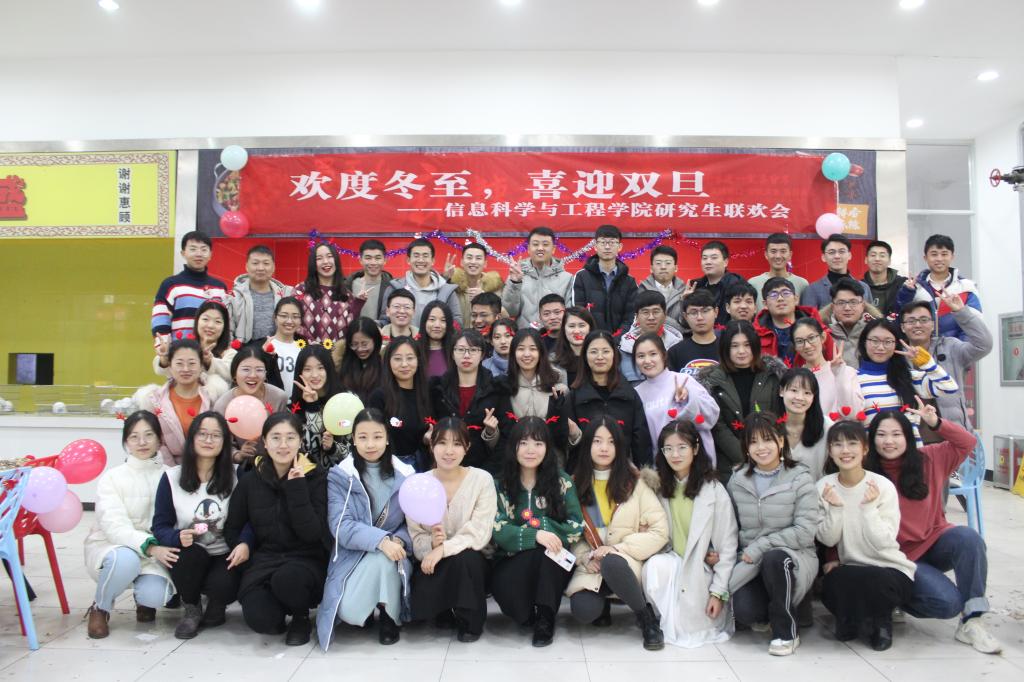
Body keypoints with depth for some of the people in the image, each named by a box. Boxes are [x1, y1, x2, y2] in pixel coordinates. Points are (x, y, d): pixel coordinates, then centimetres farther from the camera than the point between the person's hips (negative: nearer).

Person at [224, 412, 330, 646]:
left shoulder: (316, 477, -4)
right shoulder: (250, 481, 4)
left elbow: (311, 533, -14)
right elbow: (232, 528, 13)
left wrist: (297, 487, -19)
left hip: (306, 559, -2)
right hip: (264, 559, 2)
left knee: (286, 578, -36)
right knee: (260, 620, -26)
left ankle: (301, 616, -1)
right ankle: (281, 609, 12)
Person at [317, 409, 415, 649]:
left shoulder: (404, 475, 1)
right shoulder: (339, 476, -4)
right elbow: (341, 526, -14)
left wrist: (398, 541, -21)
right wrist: (381, 540, -29)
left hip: (391, 554, 1)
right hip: (352, 555, -1)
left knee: (383, 560, -35)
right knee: (350, 611, -28)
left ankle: (389, 615, -7)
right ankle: (367, 609, 10)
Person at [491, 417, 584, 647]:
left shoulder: (562, 481, 1)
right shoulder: (499, 484, 1)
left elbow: (576, 527, -4)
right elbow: (497, 529, -11)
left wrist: (545, 528, -20)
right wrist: (535, 535, -27)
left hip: (552, 562, 0)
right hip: (512, 561, 0)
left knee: (545, 552, -34)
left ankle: (545, 618, -17)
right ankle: (534, 616, -1)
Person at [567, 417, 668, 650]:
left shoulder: (634, 481, -2)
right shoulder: (575, 484, 4)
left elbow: (659, 531, -7)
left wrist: (617, 548, -16)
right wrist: (585, 558, -15)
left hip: (626, 559, -2)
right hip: (592, 565, 2)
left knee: (611, 563, -38)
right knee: (583, 610, -29)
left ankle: (647, 616, -11)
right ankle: (603, 601, 9)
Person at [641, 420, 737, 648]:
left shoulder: (713, 490, -9)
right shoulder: (660, 486, 4)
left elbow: (728, 546, -9)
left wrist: (718, 592, -12)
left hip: (704, 570, -3)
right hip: (672, 562, 3)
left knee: (691, 626, -21)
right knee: (655, 565, -29)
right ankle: (661, 623, -4)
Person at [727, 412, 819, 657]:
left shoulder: (800, 479, -6)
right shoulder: (737, 482, 5)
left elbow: (805, 532, -14)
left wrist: (759, 547, -16)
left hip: (794, 557, -2)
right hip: (751, 564, 3)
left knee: (774, 557, -37)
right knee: (743, 610, -26)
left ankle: (786, 632, -12)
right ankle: (773, 612, 13)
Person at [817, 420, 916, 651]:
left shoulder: (883, 486, -12)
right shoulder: (824, 487, -3)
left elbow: (883, 542, -16)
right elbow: (828, 540, -6)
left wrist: (869, 507, -27)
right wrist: (835, 509, -21)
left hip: (890, 570, -2)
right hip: (850, 570, 2)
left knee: (873, 581, -35)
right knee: (832, 586, -30)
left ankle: (881, 619, 4)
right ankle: (852, 617, 9)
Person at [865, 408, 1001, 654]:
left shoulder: (928, 459, 0)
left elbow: (968, 443, 0)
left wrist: (936, 423, -15)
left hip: (935, 543, 4)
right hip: (901, 557, -4)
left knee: (968, 538, -29)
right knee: (947, 602, -25)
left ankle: (970, 622, -18)